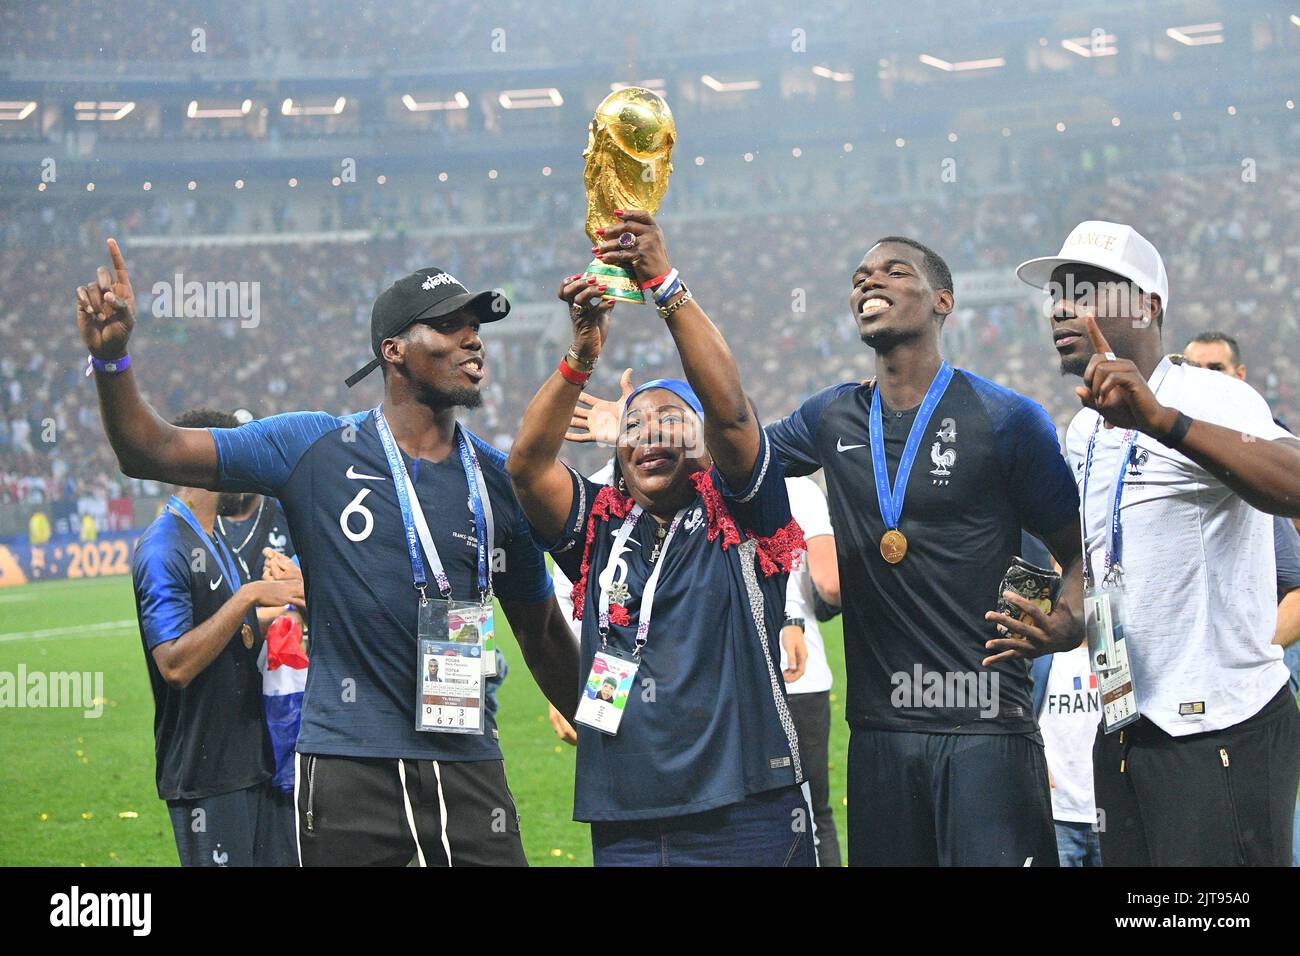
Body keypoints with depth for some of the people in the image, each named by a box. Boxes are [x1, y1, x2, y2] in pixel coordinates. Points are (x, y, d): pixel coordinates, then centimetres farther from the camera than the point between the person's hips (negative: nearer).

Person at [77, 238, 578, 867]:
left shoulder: (498, 481, 10)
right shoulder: (313, 450, 1)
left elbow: (542, 634, 19)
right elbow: (151, 452, 1)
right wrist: (112, 356, -14)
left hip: (467, 764, 3)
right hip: (346, 763, -3)